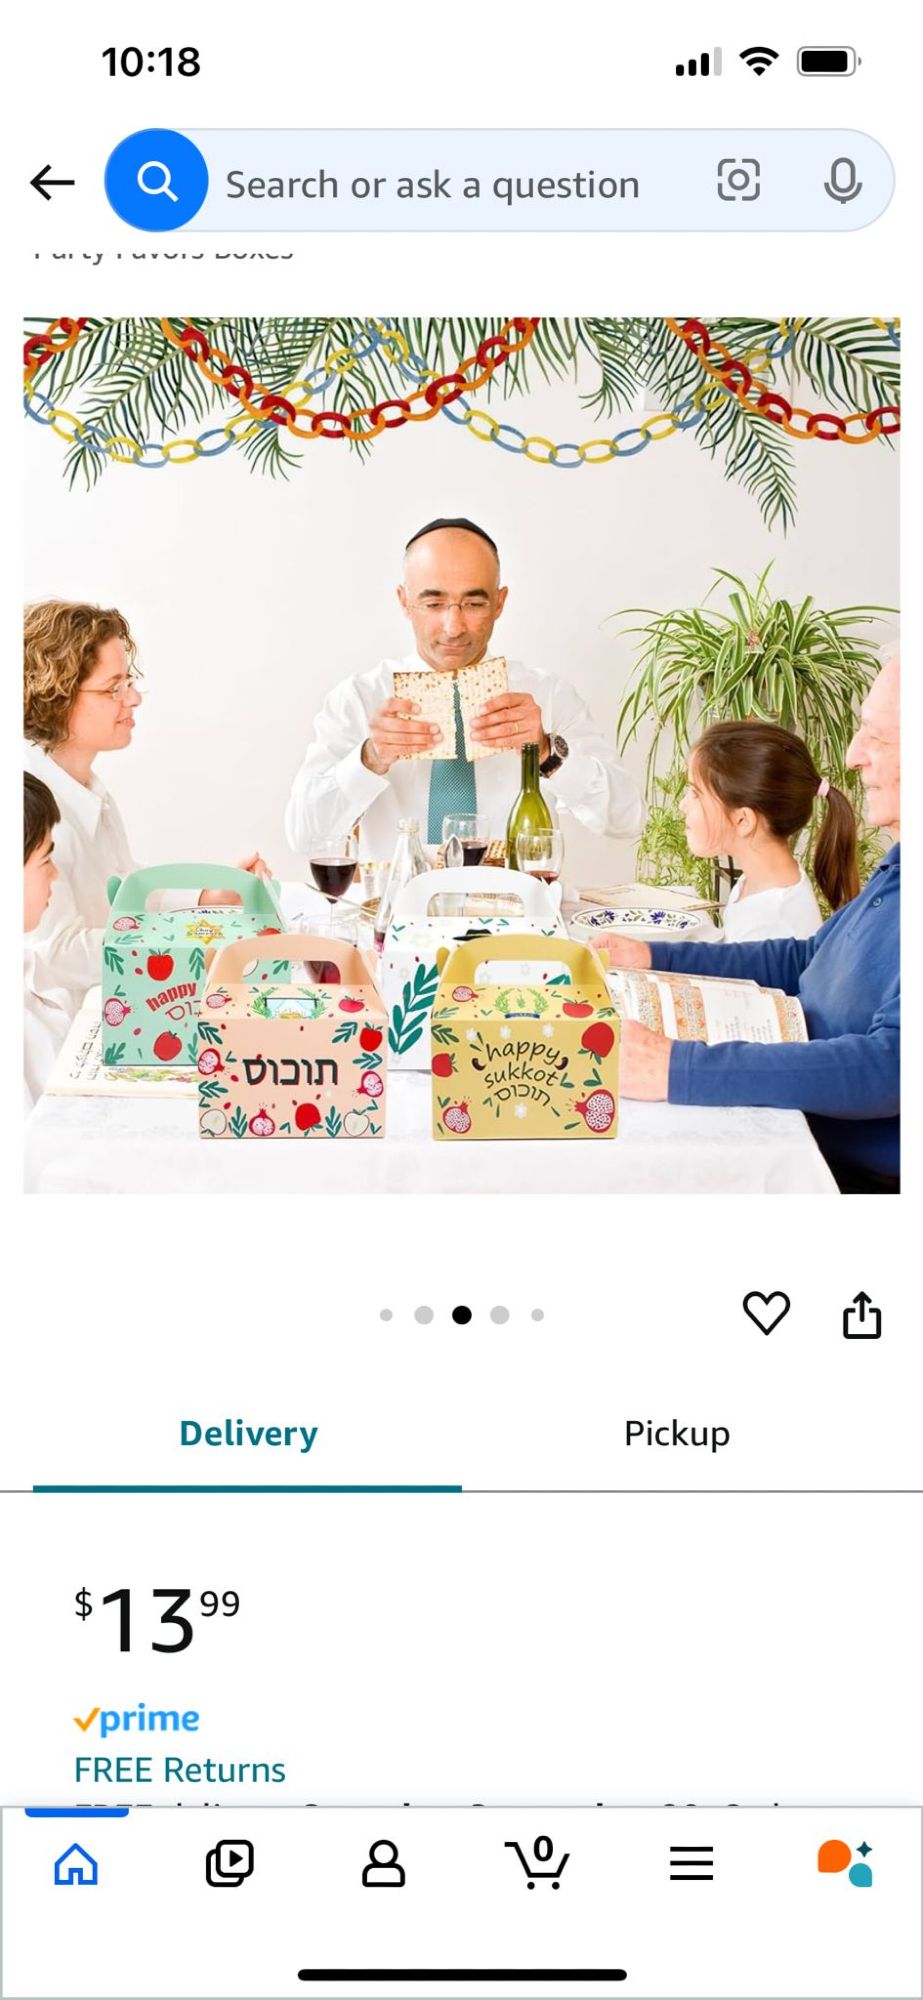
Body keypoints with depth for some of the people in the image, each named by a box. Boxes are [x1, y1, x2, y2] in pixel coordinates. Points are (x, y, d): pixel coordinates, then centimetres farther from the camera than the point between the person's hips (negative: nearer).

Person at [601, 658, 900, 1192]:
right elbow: (805, 959, 22)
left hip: (862, 1178, -9)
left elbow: (893, 1063, -36)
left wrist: (677, 1069, -40)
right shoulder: (897, 868, 10)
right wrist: (654, 958, 12)